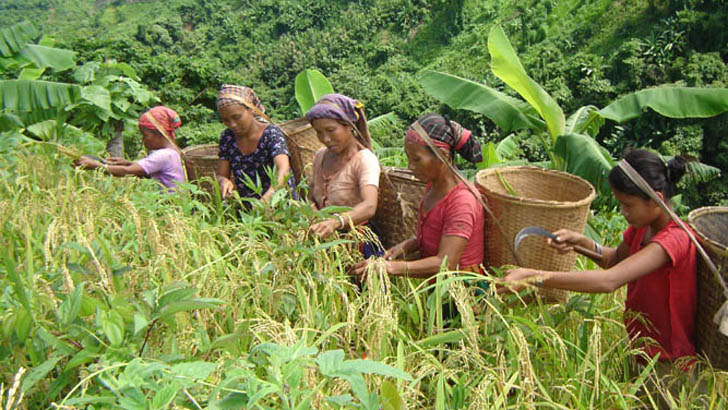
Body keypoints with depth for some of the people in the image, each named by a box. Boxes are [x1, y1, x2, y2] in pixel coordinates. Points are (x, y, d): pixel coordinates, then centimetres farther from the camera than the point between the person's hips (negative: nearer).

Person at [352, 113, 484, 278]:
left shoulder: (462, 201, -22)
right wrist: (406, 246, -2)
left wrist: (390, 268, -33)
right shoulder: (433, 186, 7)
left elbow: (445, 263, -27)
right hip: (431, 278, 8)